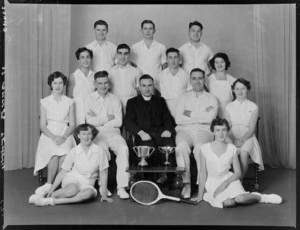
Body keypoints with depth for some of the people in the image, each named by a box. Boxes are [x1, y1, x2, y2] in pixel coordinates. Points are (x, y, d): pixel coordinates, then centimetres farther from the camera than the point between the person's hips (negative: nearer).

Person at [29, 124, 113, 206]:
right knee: (72, 190, -39)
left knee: (89, 193, -37)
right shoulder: (73, 152, -4)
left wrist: (104, 195, 1)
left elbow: (103, 173, 2)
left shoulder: (99, 151, -3)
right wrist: (51, 189, -5)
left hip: (87, 184, 2)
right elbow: (63, 172, 2)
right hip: (72, 180, -1)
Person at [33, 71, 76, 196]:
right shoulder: (45, 102, 10)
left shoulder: (69, 102, 12)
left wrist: (63, 137, -14)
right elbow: (42, 125, 4)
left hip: (65, 135, 1)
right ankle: (49, 184, -19)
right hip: (49, 134, -1)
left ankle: (49, 185, -21)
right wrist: (53, 137, -15)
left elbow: (72, 124, 6)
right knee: (55, 153, -34)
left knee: (64, 153, -33)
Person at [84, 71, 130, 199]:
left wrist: (99, 120, -3)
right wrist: (108, 118, -2)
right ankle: (103, 186, -16)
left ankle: (122, 187, -28)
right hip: (97, 134, -2)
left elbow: (118, 122, 1)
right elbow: (90, 121, -4)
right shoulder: (89, 100, 10)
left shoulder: (115, 100, 15)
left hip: (113, 133, 2)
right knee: (103, 150, -34)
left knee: (123, 148, -29)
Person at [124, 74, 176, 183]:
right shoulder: (132, 102, 18)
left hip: (161, 133, 2)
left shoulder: (160, 101, 26)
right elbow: (128, 122, 5)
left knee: (170, 145, -32)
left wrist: (168, 130, -7)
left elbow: (168, 118, 17)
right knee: (149, 148, -35)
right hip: (144, 136, -2)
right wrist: (141, 133, -13)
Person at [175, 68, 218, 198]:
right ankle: (186, 183, -28)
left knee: (200, 148, -34)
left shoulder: (211, 99, 16)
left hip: (203, 131, -1)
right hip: (185, 130, 1)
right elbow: (178, 119, 2)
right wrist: (201, 117, -1)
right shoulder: (184, 98, 19)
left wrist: (190, 114, 0)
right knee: (181, 146, -33)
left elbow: (210, 118, -4)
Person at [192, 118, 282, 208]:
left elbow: (238, 172, 2)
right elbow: (203, 172, 1)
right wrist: (200, 195, 3)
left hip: (229, 179, 2)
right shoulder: (204, 149, -5)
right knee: (228, 203, -32)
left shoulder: (232, 149, -1)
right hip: (212, 182, -1)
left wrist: (225, 183, -15)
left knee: (240, 199, -29)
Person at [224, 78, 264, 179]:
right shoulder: (229, 107, 14)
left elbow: (252, 128, -1)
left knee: (244, 153, -34)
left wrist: (242, 140, -19)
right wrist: (233, 140, -15)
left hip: (247, 137, -1)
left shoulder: (253, 107, 9)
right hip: (232, 136, 1)